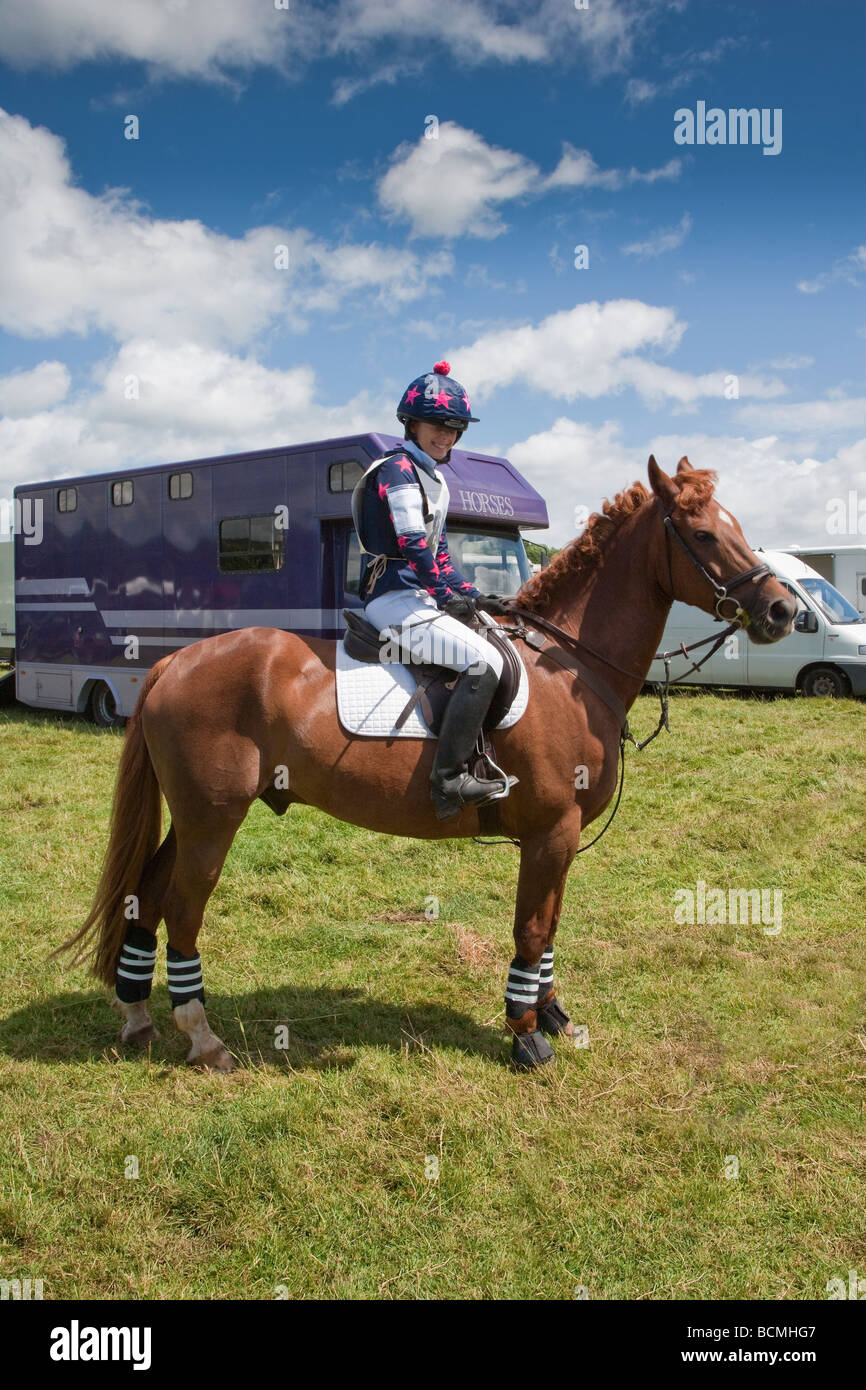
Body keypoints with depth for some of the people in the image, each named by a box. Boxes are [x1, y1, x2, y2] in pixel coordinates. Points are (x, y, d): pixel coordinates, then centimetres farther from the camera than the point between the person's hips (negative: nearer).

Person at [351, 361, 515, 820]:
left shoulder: (433, 480, 23)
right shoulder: (397, 469, -8)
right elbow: (412, 544, -17)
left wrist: (472, 596, 12)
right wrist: (449, 596, -16)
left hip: (421, 599, 11)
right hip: (396, 600, -11)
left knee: (499, 640, 14)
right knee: (483, 660, -24)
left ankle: (480, 757, 9)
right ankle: (448, 779, -27)